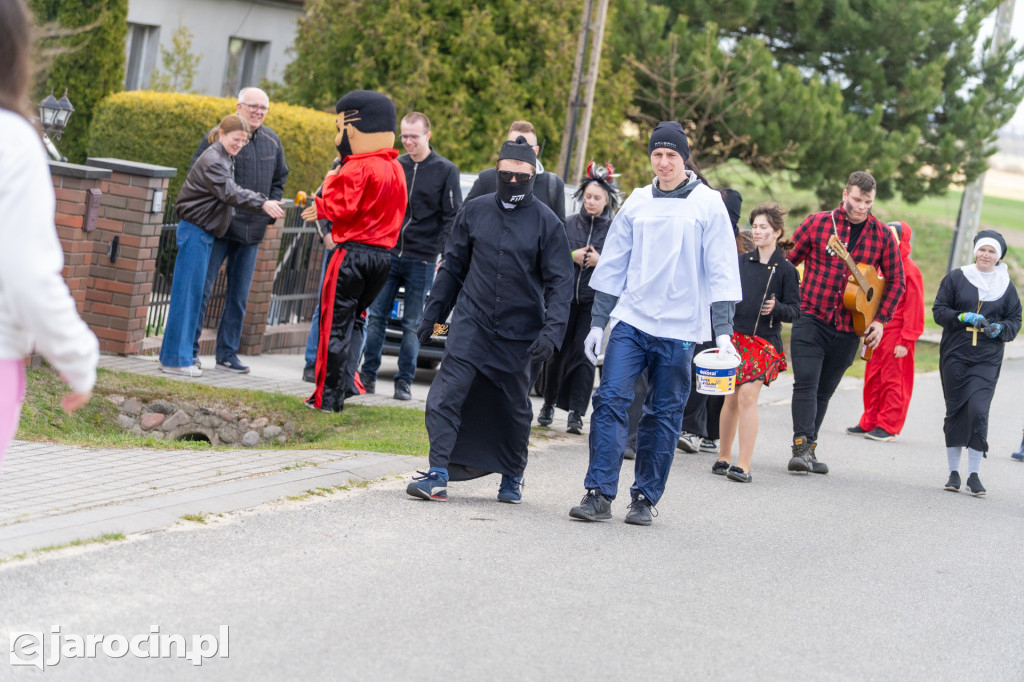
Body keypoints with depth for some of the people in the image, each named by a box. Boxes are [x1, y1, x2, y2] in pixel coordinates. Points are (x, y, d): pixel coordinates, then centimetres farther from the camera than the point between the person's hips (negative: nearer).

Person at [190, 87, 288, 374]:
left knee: (239, 295, 9)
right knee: (202, 288, -2)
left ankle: (228, 353, 16)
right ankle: (190, 348, 6)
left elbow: (279, 180, 20)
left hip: (252, 232, 5)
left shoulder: (272, 142, 9)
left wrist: (269, 214, 8)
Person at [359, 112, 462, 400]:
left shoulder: (445, 170, -1)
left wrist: (440, 252, -10)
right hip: (388, 254, 3)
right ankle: (368, 375, 9)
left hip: (422, 260, -3)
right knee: (376, 317, 2)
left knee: (412, 324, 2)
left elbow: (452, 216, -2)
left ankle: (404, 381, 8)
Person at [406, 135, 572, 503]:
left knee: (515, 407, 10)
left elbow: (560, 282, -4)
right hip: (471, 323, 1)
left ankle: (512, 479, 27)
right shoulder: (474, 211, 5)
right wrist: (433, 312, 11)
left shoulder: (546, 223, -2)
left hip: (520, 334, -1)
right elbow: (452, 266, 14)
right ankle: (438, 475, -12)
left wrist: (552, 330, -16)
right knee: (446, 396, -13)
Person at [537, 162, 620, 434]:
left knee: (583, 354, -6)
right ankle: (549, 403, 22)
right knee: (557, 352, 5)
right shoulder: (569, 223, 7)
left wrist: (602, 261, -14)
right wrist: (571, 256, -8)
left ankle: (576, 412, -1)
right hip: (565, 296, 2)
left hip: (595, 301, -2)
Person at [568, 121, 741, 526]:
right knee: (610, 399, -10)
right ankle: (599, 494, -9)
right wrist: (598, 322, 10)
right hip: (630, 320, 2)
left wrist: (723, 332, -8)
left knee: (664, 415, 3)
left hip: (679, 329, -2)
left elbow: (721, 272, -2)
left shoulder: (708, 204, 0)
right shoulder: (637, 203, 9)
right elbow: (613, 265, 13)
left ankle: (645, 499, 13)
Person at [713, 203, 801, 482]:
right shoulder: (741, 261, 9)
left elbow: (795, 310, -1)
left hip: (764, 341, -4)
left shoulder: (785, 269, -1)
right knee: (731, 398, 6)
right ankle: (724, 457, 20)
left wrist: (777, 308, -21)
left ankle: (744, 465, -14)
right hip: (735, 334, 4)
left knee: (748, 396, -14)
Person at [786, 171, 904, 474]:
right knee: (806, 383, -14)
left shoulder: (882, 235, 4)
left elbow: (896, 281, 12)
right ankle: (801, 446, -17)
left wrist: (880, 319, 3)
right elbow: (787, 261, 5)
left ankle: (809, 450, 16)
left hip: (849, 327, 2)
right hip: (811, 318, -2)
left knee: (824, 391, 9)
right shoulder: (817, 223, -1)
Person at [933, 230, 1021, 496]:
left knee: (979, 411, -14)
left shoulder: (1006, 286, 8)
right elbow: (939, 310, 3)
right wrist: (963, 317, -14)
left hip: (987, 361, 0)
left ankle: (974, 474, -7)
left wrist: (1001, 329, -9)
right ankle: (954, 472, 16)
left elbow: (1015, 320, 13)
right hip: (955, 356, 1)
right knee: (955, 412, 5)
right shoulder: (956, 278, 4)